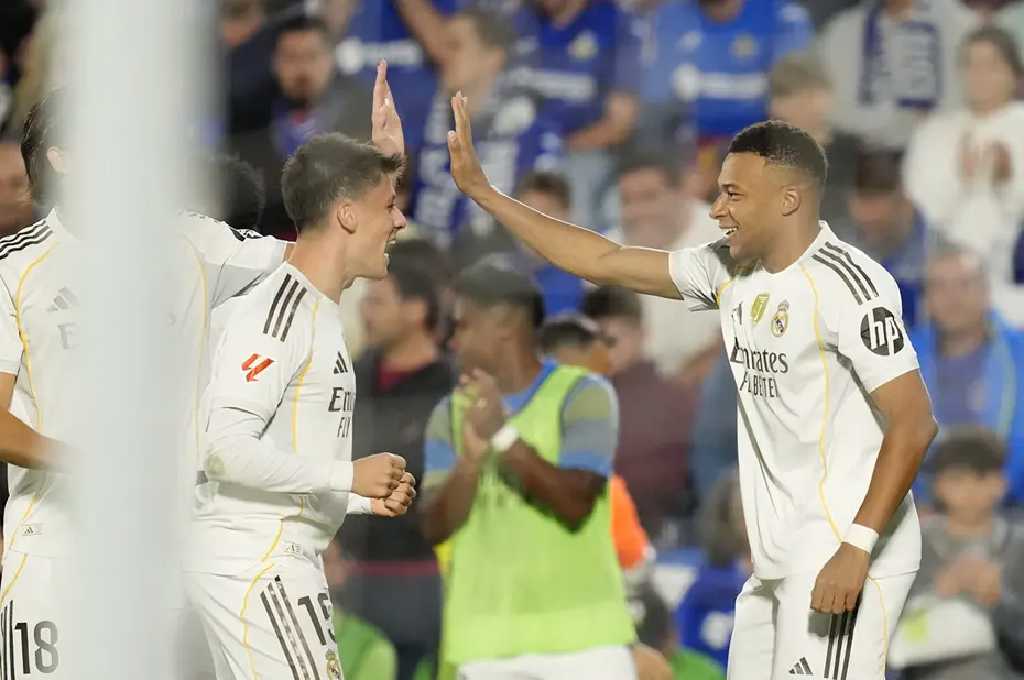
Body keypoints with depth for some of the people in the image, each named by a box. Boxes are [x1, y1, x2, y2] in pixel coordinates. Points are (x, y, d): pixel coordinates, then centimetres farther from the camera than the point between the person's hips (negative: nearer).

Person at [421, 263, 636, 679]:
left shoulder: (582, 395, -3)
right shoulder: (451, 414, 11)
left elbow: (575, 503, -15)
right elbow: (435, 527, 0)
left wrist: (504, 436, -21)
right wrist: (471, 458, -17)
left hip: (578, 631, -4)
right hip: (486, 638, 4)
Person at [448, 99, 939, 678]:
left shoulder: (847, 284, -14)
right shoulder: (730, 272, 11)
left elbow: (914, 424, -18)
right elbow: (603, 261, 18)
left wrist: (857, 548, -22)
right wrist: (481, 191, 17)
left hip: (842, 563, -8)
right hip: (779, 563, 8)